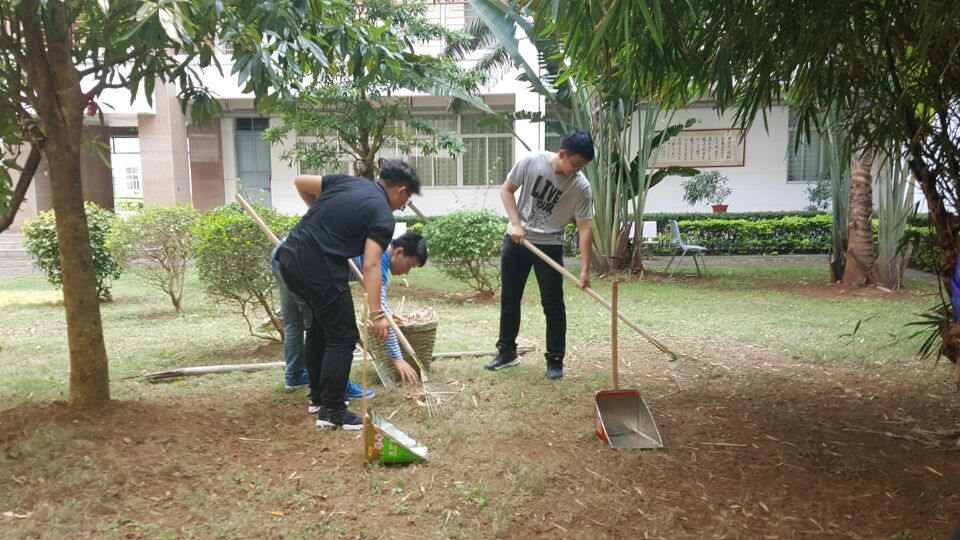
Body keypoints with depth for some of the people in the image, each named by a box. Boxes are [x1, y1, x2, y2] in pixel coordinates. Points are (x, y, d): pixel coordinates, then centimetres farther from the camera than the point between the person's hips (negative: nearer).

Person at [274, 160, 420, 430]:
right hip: (319, 269, -9)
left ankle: (318, 395, 34)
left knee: (319, 326, 23)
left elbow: (300, 181, 18)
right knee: (343, 336, 3)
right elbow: (370, 267, -17)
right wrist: (377, 314, -19)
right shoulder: (383, 217, -7)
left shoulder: (347, 181, 13)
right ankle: (331, 411, 7)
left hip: (290, 257, 9)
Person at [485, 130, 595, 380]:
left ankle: (555, 361, 10)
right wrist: (516, 223, -14)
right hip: (516, 240, 2)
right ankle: (507, 351, 26)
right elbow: (506, 190, -3)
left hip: (549, 246, -2)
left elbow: (584, 227, -17)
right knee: (509, 299, 11)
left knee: (553, 305, -3)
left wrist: (585, 269, -22)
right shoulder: (532, 161, -14)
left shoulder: (581, 186, -17)